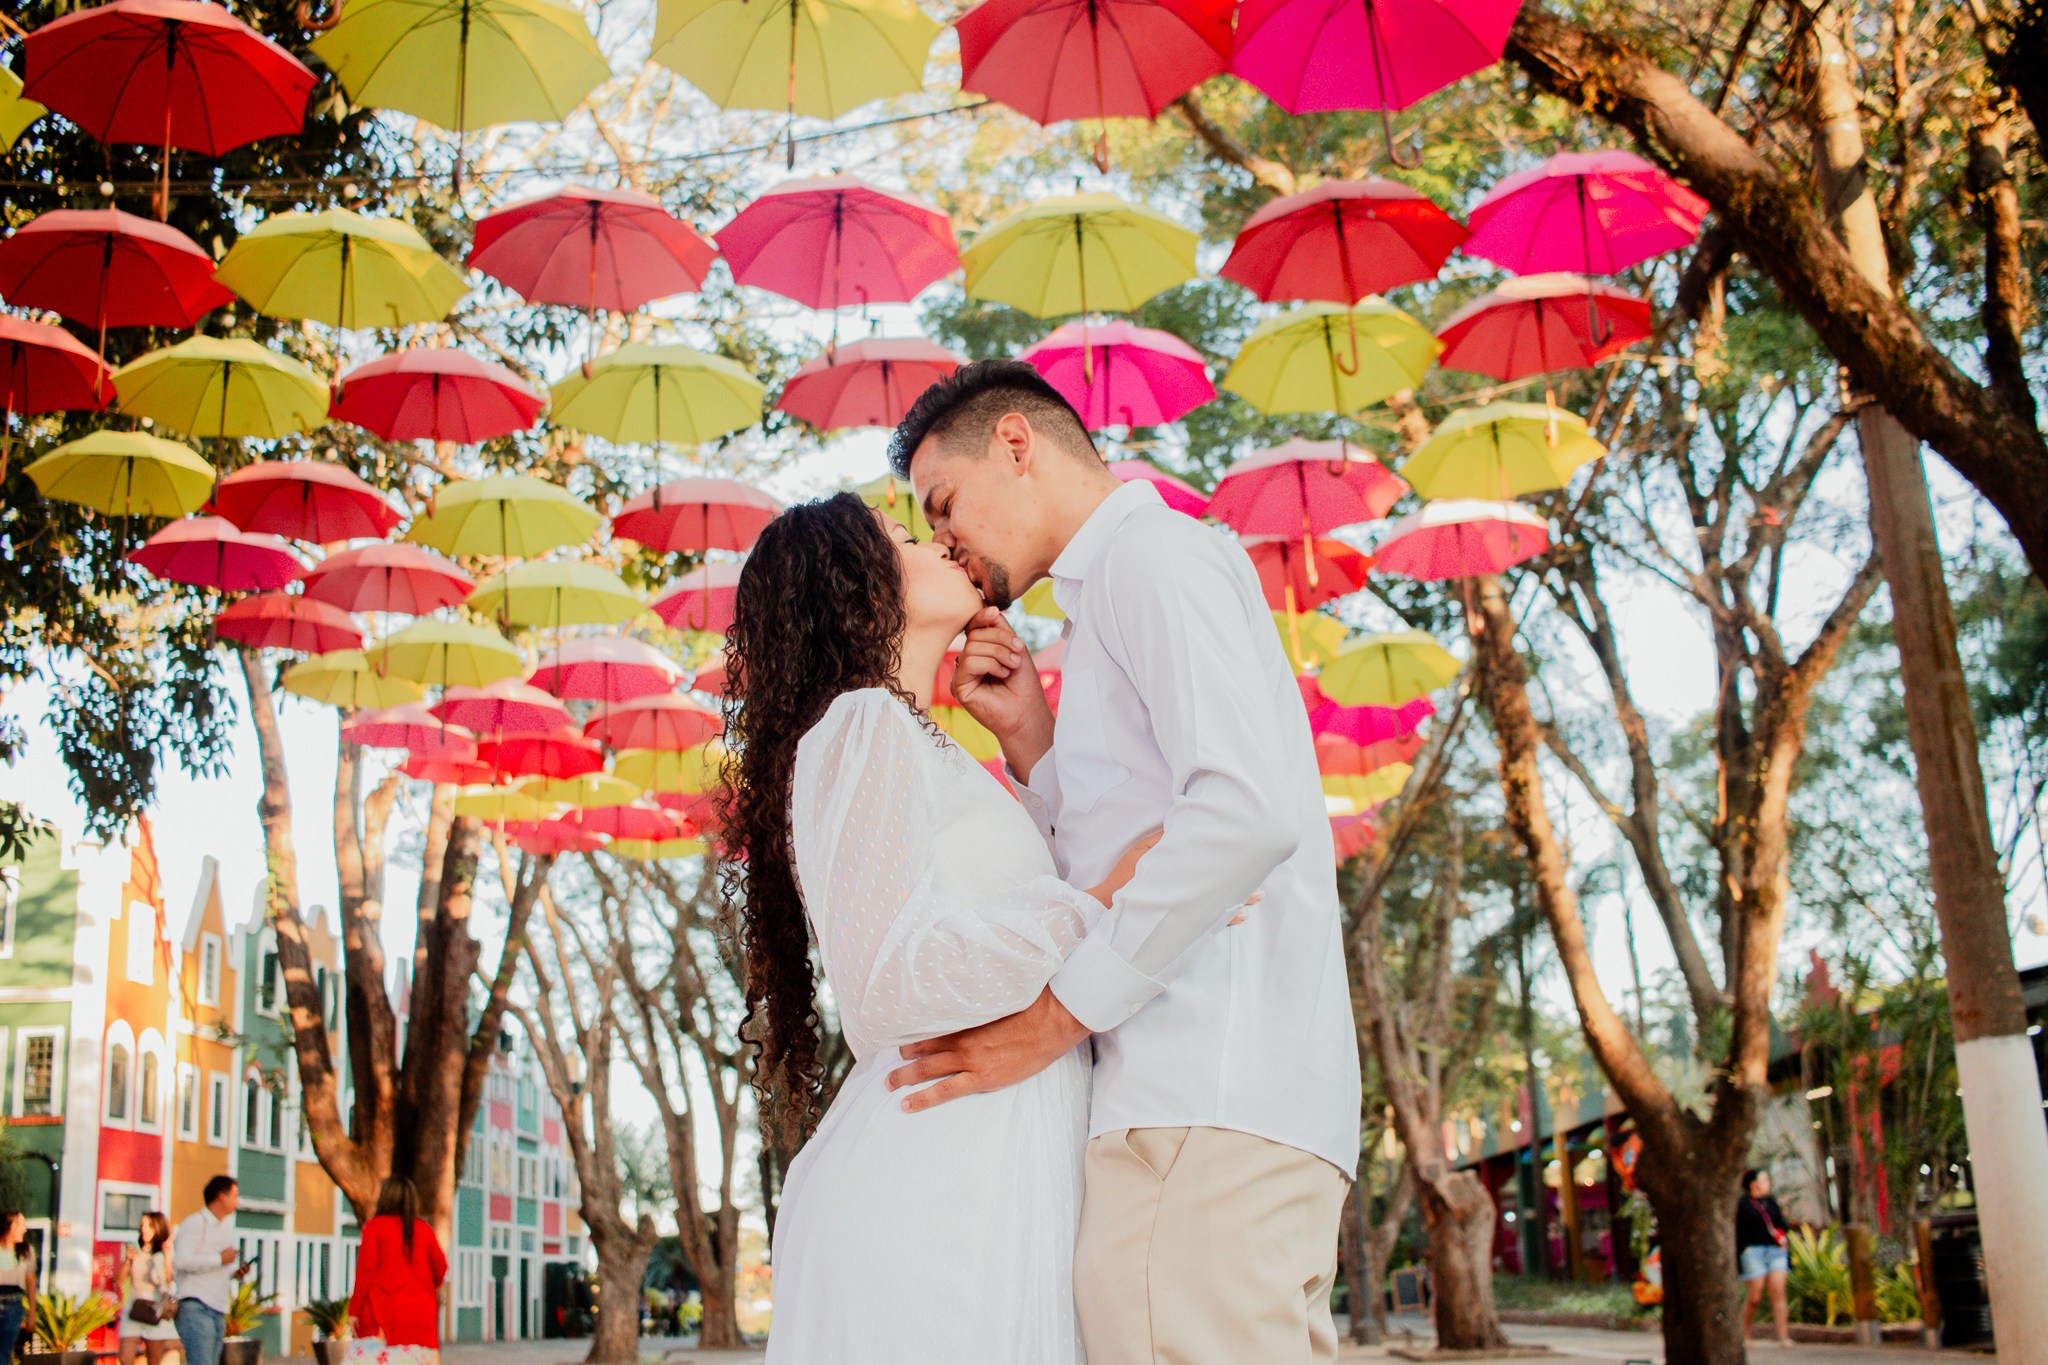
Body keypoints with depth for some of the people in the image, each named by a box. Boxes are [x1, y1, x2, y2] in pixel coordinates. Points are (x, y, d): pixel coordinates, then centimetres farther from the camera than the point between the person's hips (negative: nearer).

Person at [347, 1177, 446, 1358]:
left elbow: (365, 1271, -4)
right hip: (420, 1314, 3)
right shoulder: (424, 1230, 9)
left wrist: (354, 1311, 0)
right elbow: (440, 1268, 12)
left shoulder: (375, 1227, 0)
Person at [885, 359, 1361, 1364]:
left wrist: (1057, 1014, -14)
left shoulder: (1150, 550, -1)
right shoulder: (1127, 583, 29)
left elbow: (1252, 809, -19)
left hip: (1204, 1107, -10)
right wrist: (1031, 742, 12)